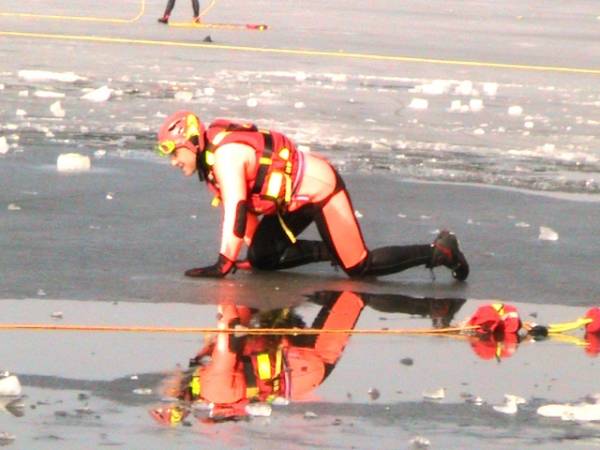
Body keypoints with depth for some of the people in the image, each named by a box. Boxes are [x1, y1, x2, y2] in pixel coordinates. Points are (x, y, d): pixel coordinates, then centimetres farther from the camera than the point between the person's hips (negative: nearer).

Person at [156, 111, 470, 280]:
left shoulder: (225, 156, -25)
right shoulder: (210, 159, 6)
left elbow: (236, 210, -32)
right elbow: (238, 206, 13)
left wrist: (223, 264, -32)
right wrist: (253, 245, 10)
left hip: (320, 189, -10)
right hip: (296, 199, 10)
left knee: (359, 267, -8)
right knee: (262, 258, 6)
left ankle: (438, 252, 1)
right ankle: (329, 251, 14)